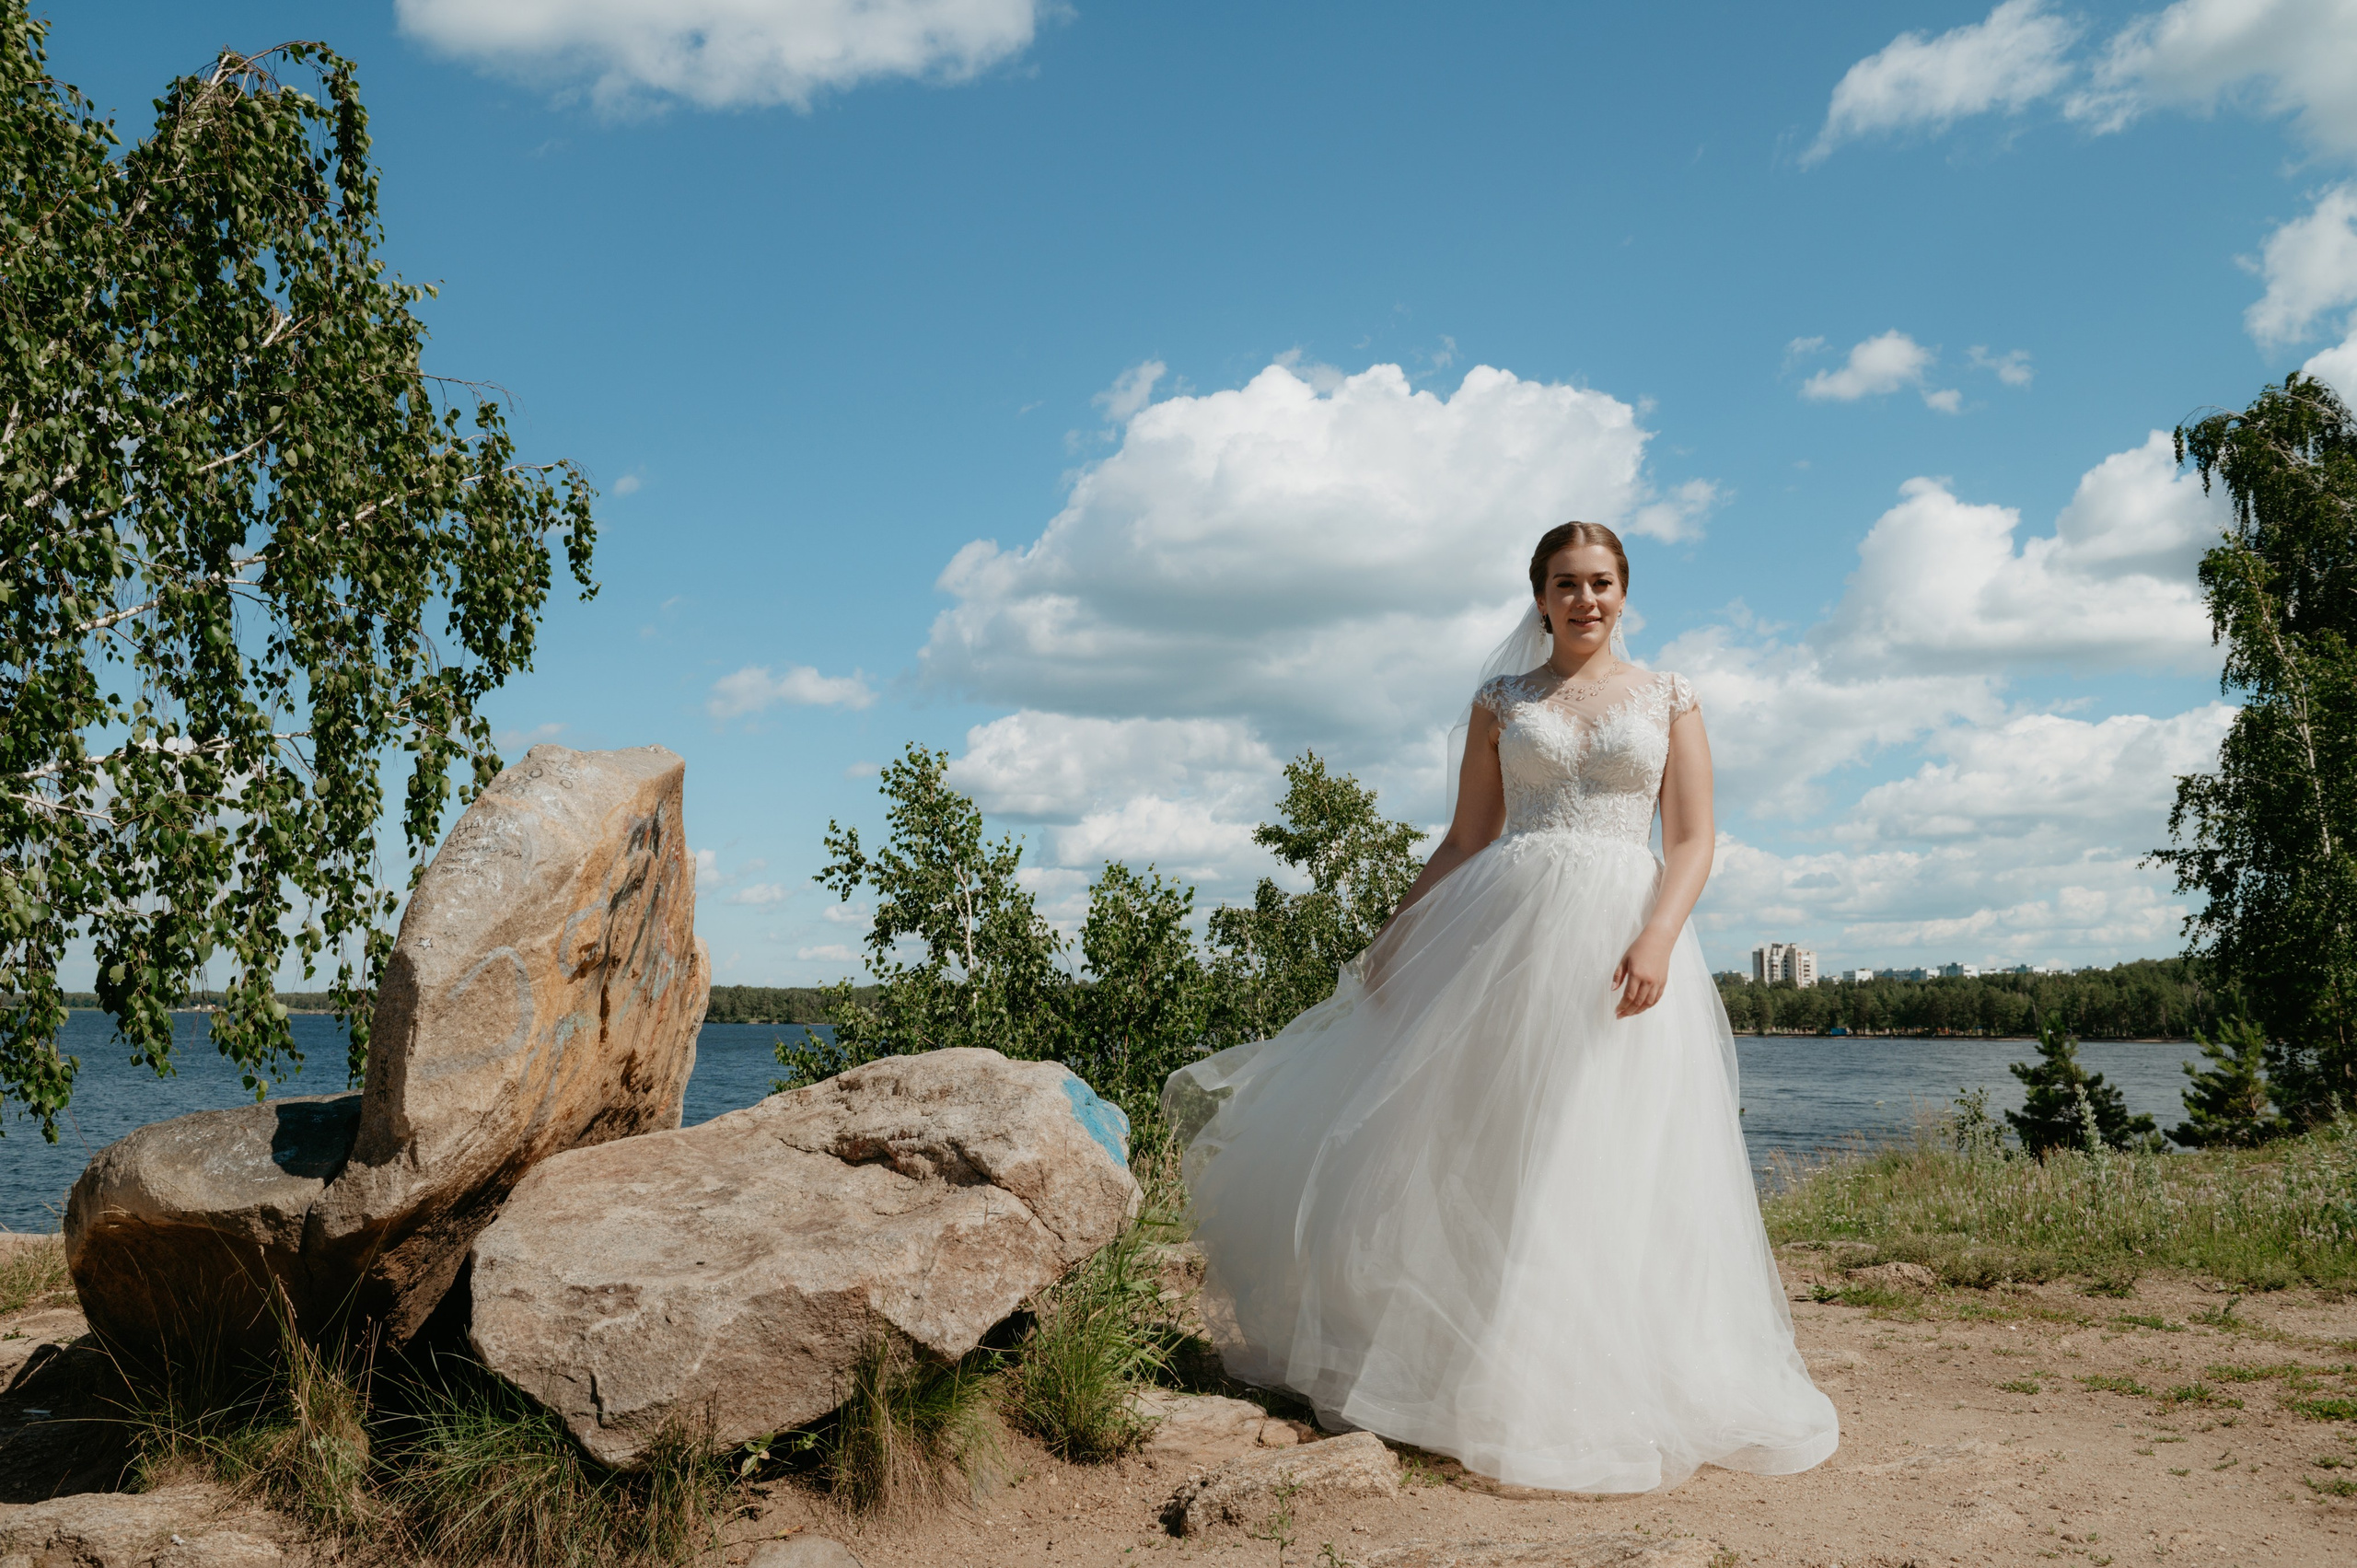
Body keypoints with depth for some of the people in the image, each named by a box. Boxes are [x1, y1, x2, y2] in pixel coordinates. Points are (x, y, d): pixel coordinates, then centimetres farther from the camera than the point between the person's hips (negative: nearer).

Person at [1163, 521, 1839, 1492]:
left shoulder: (1669, 700, 10)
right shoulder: (1501, 701, 12)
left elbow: (1693, 841, 3)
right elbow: (1466, 840, 12)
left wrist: (1657, 937, -14)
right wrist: (1396, 933, 2)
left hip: (1622, 937, -1)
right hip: (1506, 929, 1)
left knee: (1610, 1167, -2)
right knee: (1474, 1146, -1)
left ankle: (1595, 1383, 11)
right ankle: (1443, 1361, 12)